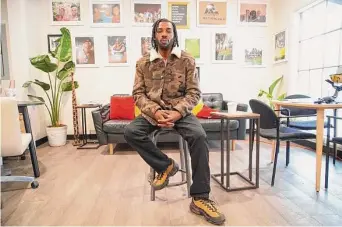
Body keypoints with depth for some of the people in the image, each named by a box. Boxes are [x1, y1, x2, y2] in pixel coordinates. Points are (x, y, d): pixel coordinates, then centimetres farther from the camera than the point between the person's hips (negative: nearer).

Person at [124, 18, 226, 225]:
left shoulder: (187, 60, 1)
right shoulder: (143, 62, 4)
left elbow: (194, 92, -4)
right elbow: (138, 93, -1)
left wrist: (177, 113, -21)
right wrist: (155, 112, -20)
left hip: (180, 111, -1)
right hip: (153, 112, 2)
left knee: (199, 136, -29)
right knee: (130, 131, -25)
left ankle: (200, 199, -18)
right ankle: (165, 165, -4)